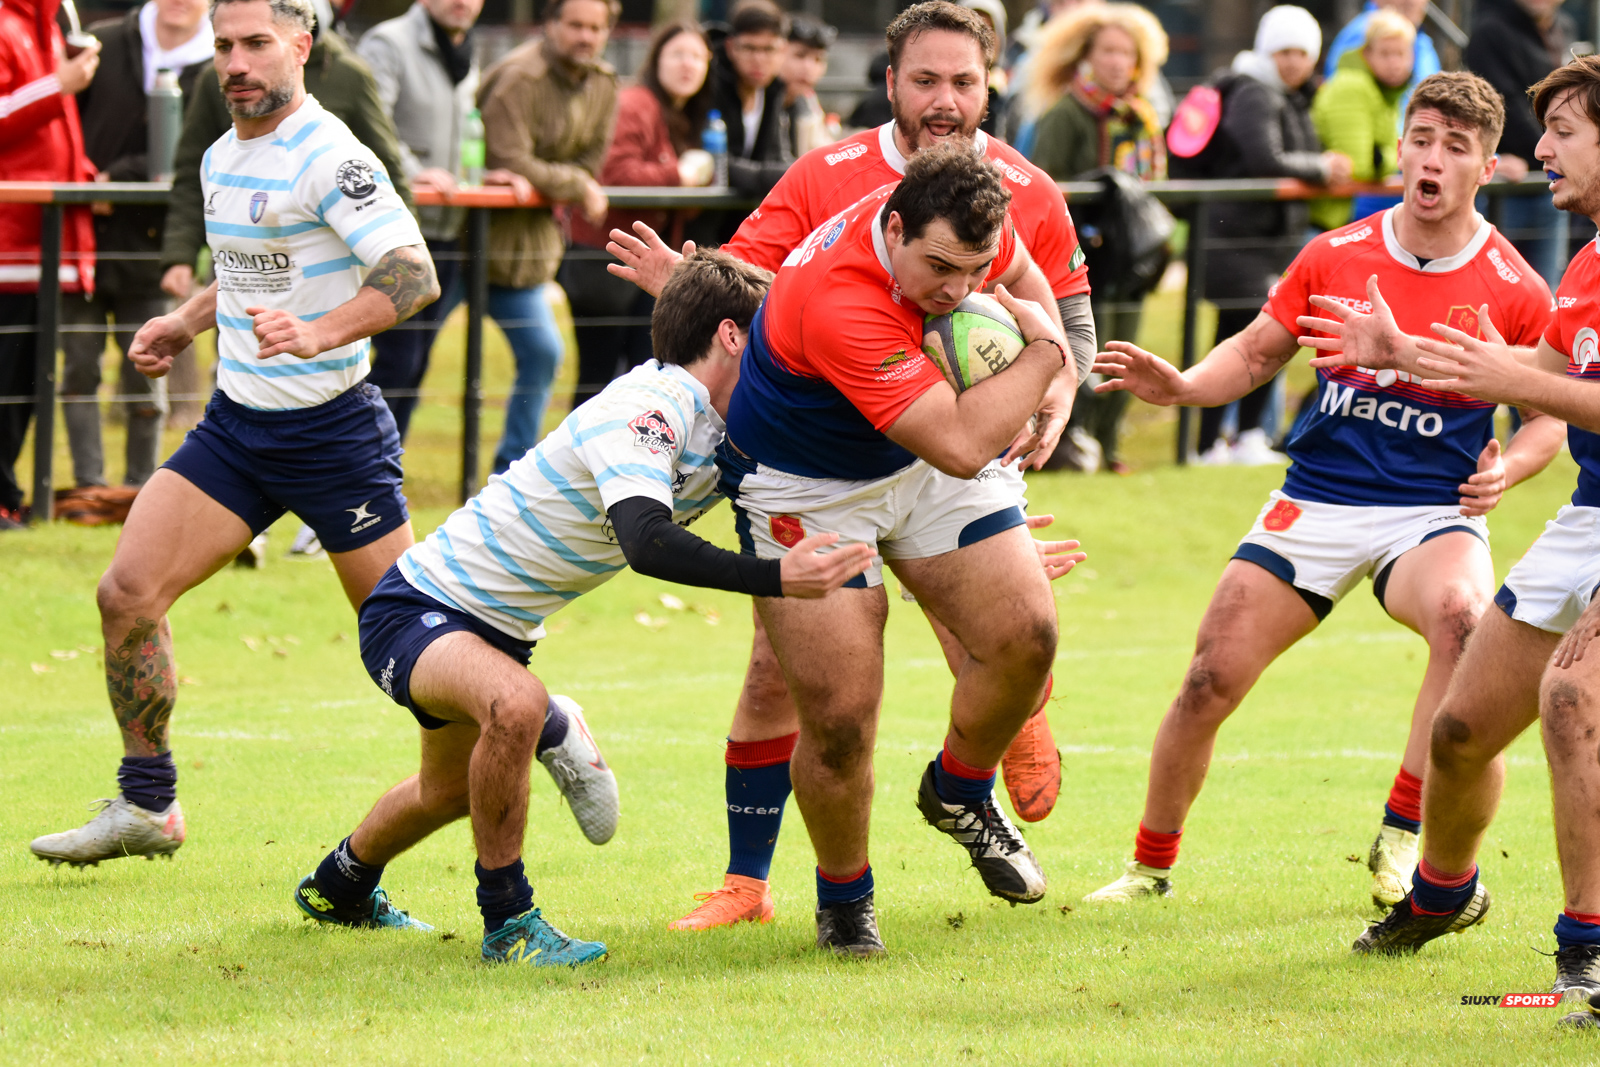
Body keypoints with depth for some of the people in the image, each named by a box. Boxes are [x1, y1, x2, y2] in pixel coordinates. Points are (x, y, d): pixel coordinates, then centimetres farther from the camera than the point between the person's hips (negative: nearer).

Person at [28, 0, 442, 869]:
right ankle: (146, 805, 7)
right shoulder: (222, 159, 10)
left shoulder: (327, 156, -17)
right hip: (237, 424, 7)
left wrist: (318, 333, -39)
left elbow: (413, 276, -27)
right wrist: (187, 321, 17)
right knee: (128, 593, -4)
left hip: (330, 428, -7)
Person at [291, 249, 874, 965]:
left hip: (502, 629, 10)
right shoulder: (649, 409, -31)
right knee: (516, 705, -39)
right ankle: (506, 920, -24)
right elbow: (645, 540, -46)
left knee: (450, 792, 30)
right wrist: (775, 578, -52)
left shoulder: (720, 436, -1)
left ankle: (341, 887, 60)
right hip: (420, 606, -10)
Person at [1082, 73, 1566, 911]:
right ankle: (1152, 865, 17)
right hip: (1314, 504, 2)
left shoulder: (1515, 291, -5)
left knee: (1464, 621, -36)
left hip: (1433, 512, -2)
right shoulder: (1333, 258, 1)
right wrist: (1182, 386, -6)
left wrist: (1507, 469, -17)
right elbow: (1257, 351, 12)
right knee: (1209, 680, -6)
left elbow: (1548, 415, 4)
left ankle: (1400, 839, -21)